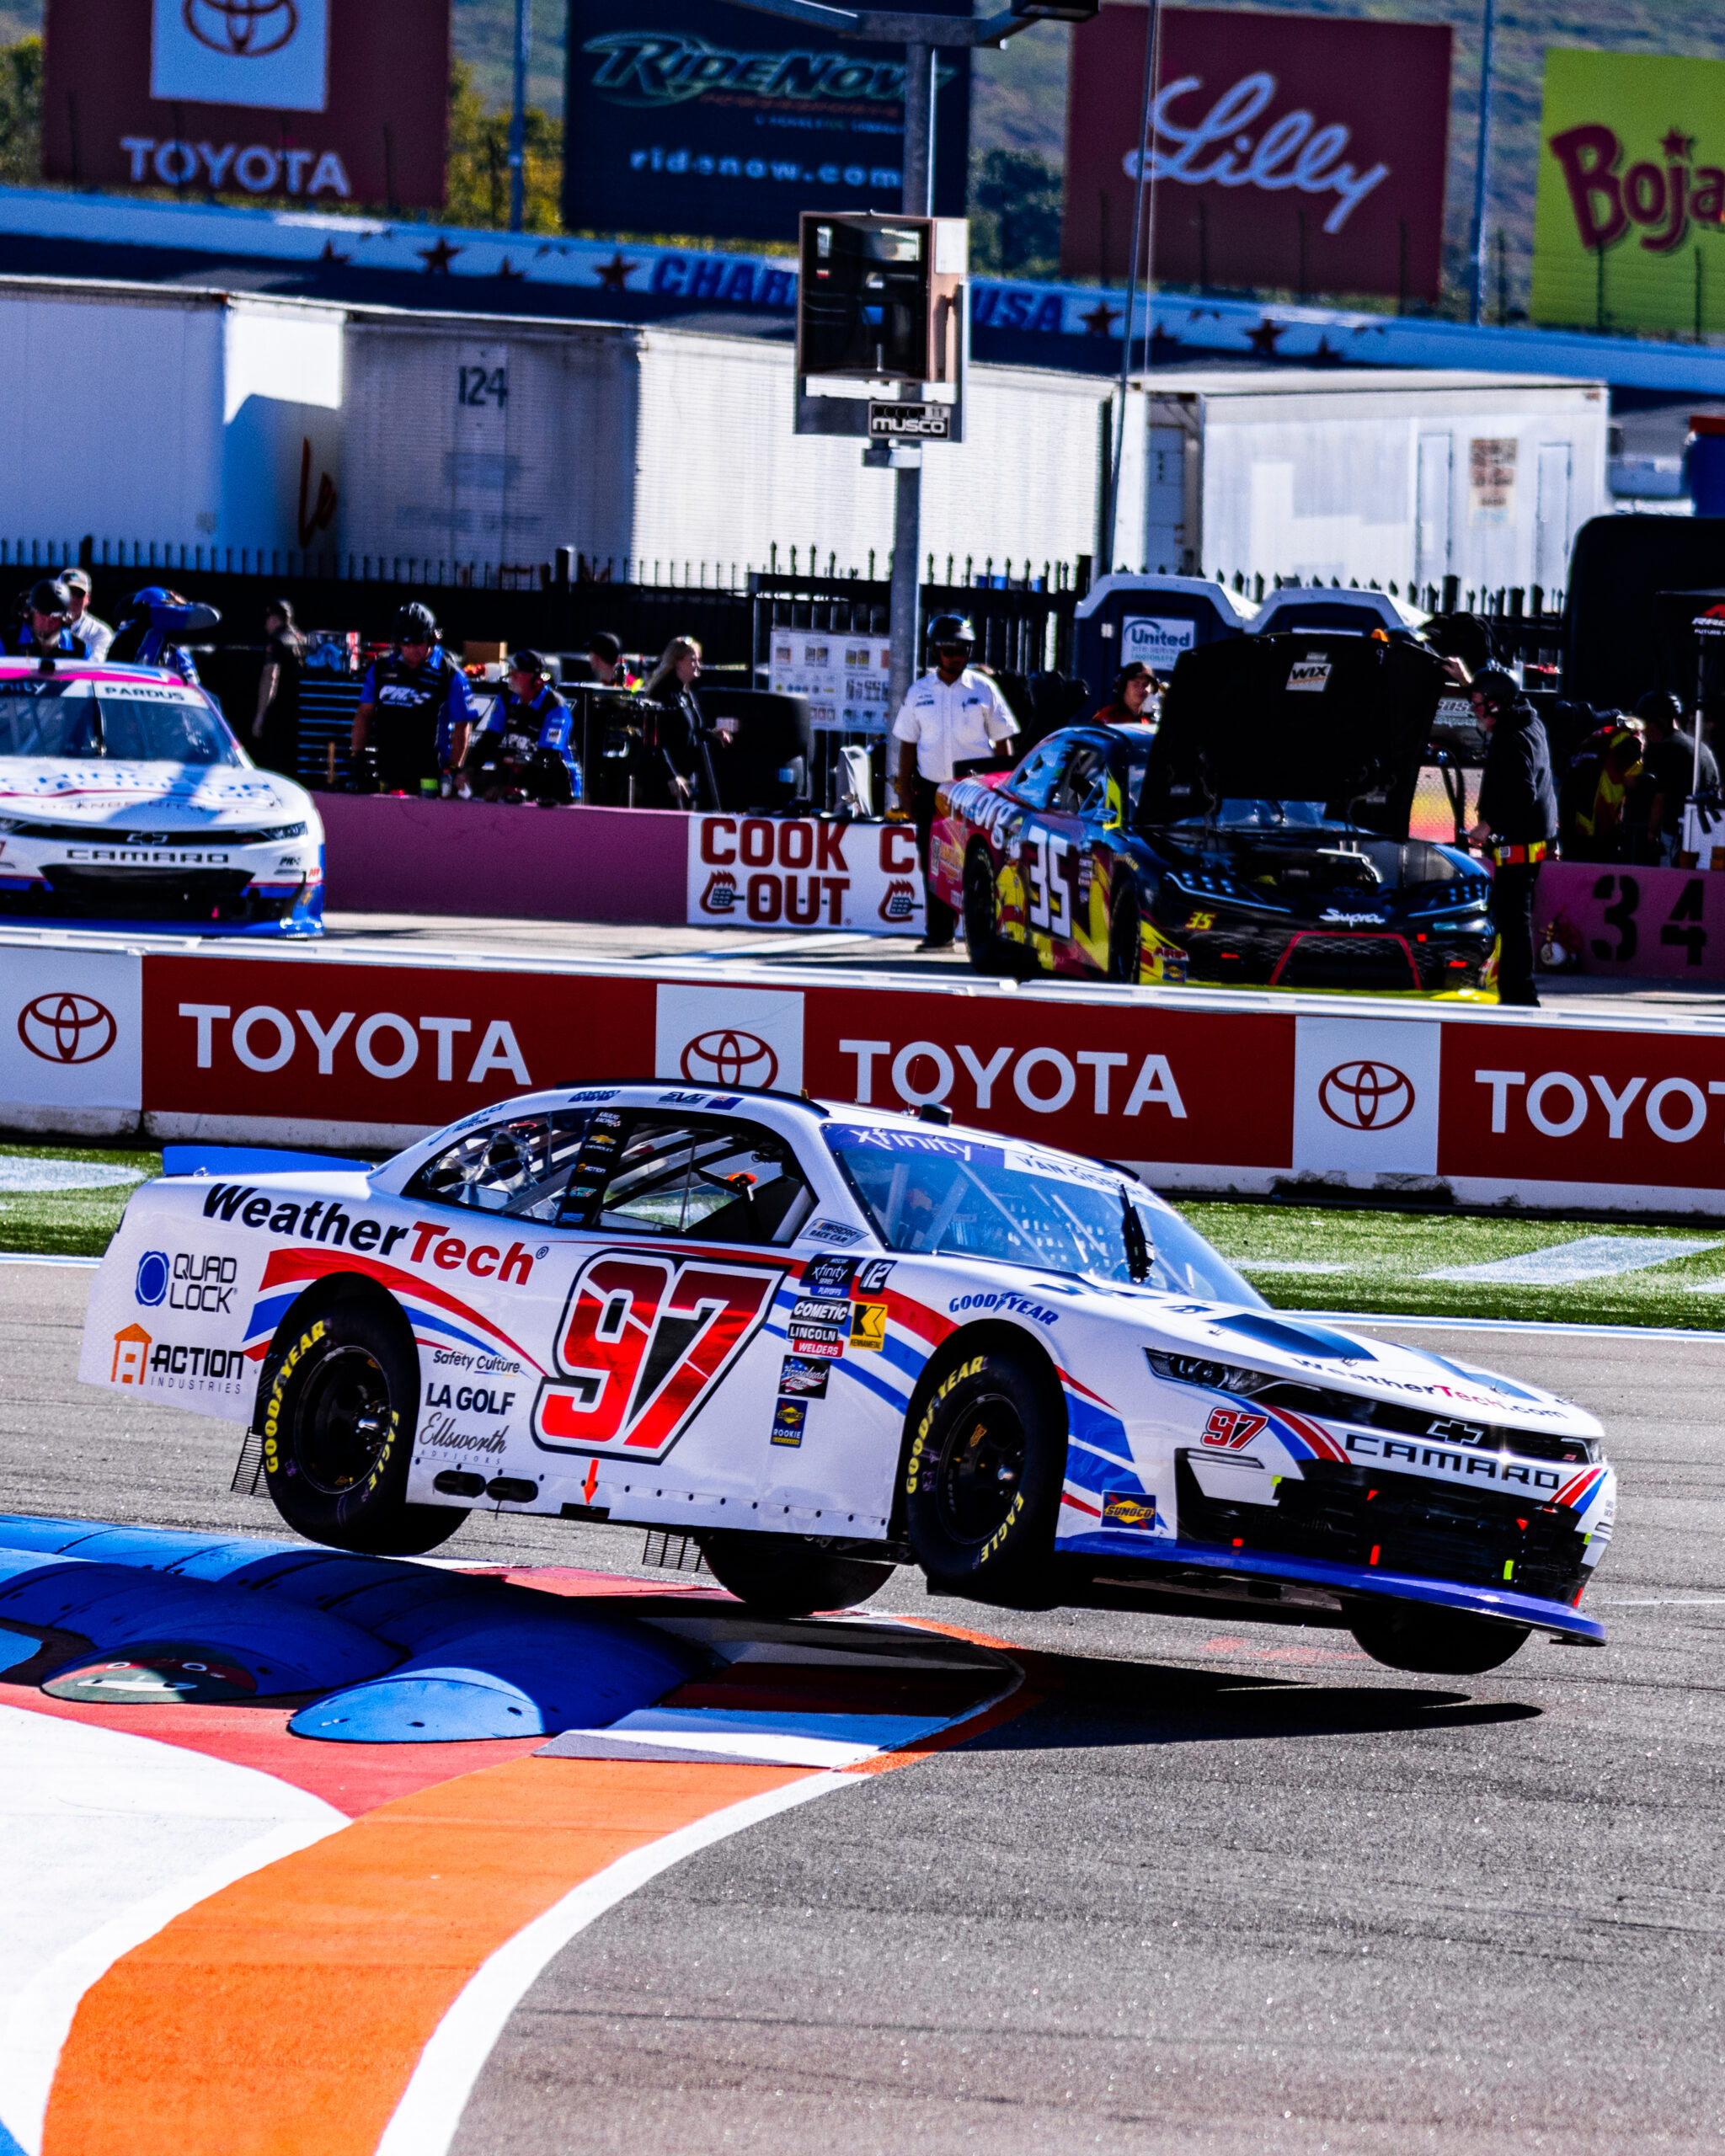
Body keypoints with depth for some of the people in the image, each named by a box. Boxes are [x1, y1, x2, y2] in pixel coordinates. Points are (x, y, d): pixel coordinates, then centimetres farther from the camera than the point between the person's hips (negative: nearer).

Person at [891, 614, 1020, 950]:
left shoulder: (983, 689, 3)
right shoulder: (919, 693, 9)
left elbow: (1002, 742, 6)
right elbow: (907, 746, 13)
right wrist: (905, 792, 6)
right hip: (932, 789, 3)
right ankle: (938, 932, 11)